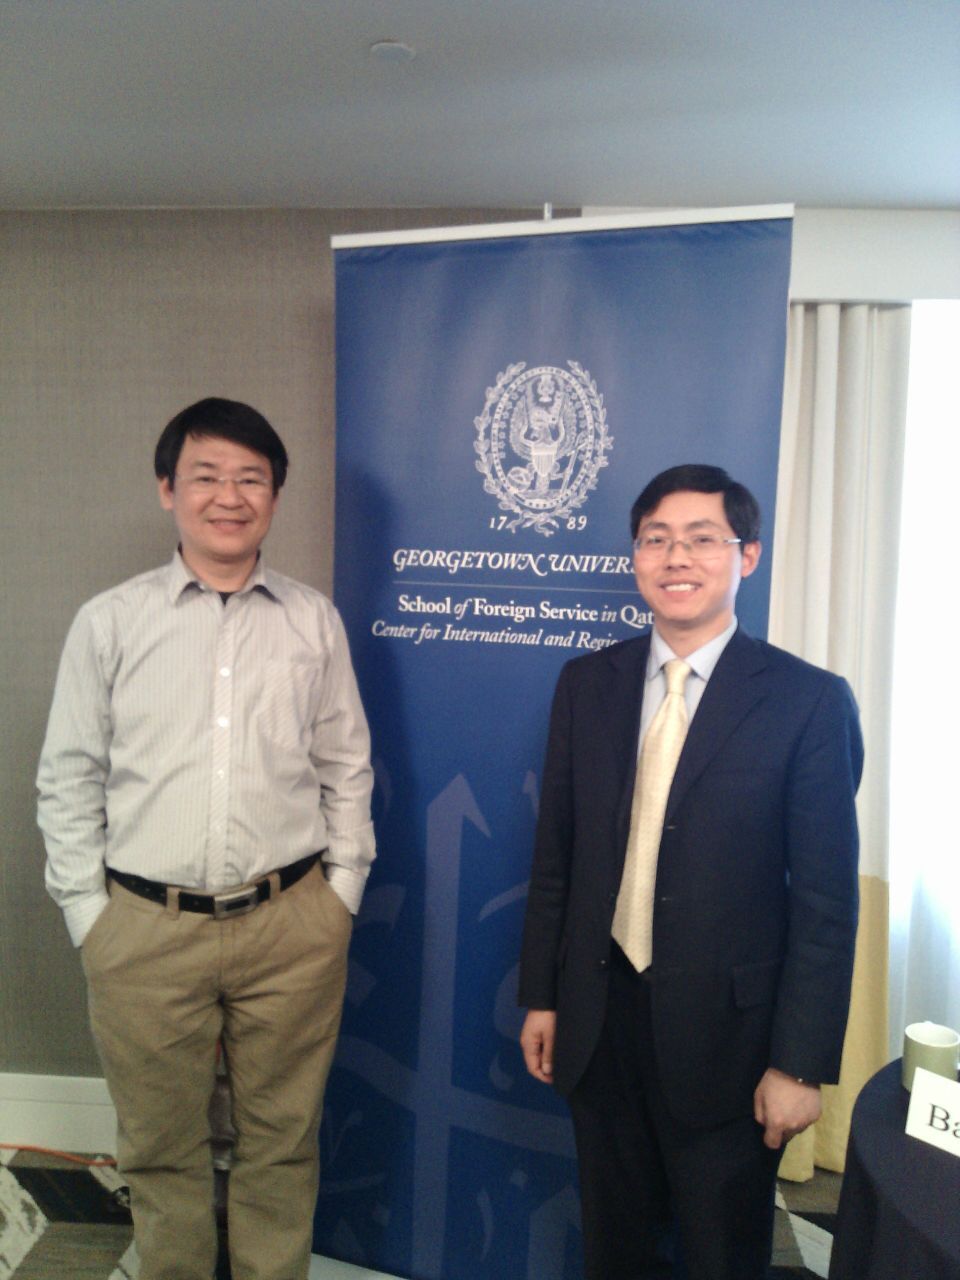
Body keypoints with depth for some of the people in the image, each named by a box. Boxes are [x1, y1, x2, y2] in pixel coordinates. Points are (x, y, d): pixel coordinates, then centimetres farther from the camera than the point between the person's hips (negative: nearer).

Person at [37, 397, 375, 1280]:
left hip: (292, 923, 1)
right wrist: (87, 912, 1)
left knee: (283, 1143, 14)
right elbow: (68, 780, 4)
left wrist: (341, 892, 4)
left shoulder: (314, 621, 3)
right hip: (146, 931, 0)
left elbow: (346, 768, 8)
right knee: (161, 1148, 16)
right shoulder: (109, 623, 1)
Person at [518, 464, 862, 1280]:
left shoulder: (809, 701, -12)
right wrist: (541, 996, 6)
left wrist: (801, 1063, -10)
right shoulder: (586, 684, 0)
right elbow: (556, 852, 4)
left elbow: (826, 900, -11)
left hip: (725, 1032, -3)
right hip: (598, 1021, 4)